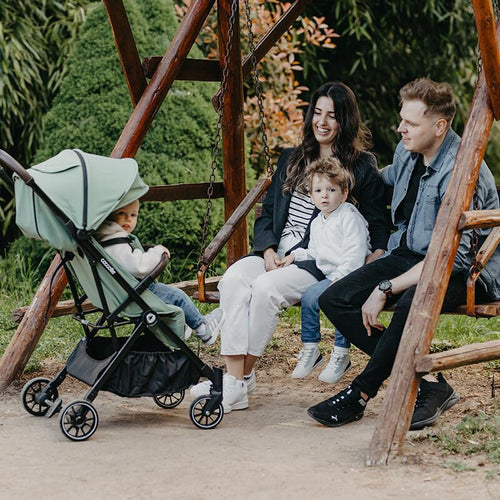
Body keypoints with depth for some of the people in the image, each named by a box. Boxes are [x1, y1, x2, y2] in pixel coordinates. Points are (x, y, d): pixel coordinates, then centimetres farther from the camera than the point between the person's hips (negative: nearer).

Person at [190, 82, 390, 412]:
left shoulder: (362, 167, 4)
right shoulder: (292, 159, 20)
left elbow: (379, 226, 5)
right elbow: (267, 212, 17)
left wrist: (371, 264, -12)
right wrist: (268, 250, -1)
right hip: (277, 251, 5)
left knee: (266, 288, -32)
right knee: (233, 279, -27)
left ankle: (244, 378, -20)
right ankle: (234, 379, -31)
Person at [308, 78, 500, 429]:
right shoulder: (407, 153, 2)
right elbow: (385, 180, 30)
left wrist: (386, 289, -27)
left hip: (464, 271, -9)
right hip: (410, 254, 9)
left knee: (413, 301, -41)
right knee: (335, 299, -12)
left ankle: (361, 393, -16)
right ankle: (429, 383, -14)